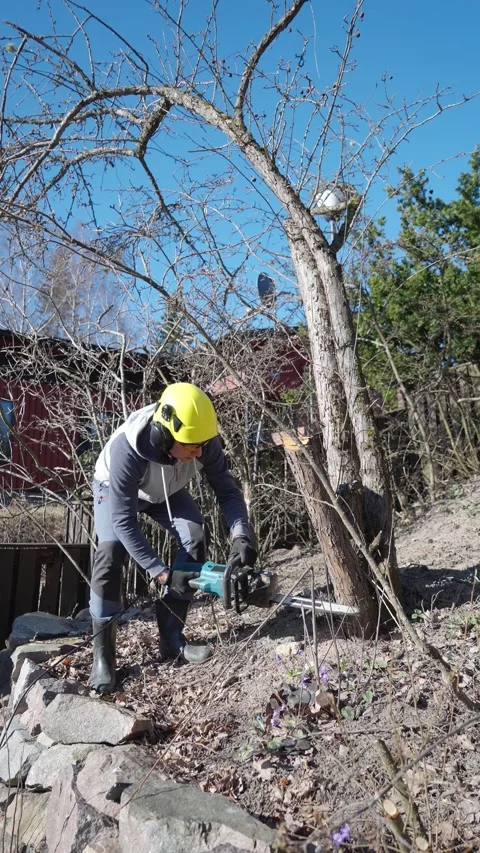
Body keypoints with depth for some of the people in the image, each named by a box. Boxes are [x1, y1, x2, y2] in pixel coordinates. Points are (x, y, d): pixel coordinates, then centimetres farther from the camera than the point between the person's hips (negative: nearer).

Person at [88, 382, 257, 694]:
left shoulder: (205, 442, -35)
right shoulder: (126, 450, -46)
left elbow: (228, 492, -24)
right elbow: (124, 523, -40)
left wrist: (241, 535, -41)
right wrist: (163, 574, -41)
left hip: (167, 490, 4)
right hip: (116, 488, -3)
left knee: (195, 538, -15)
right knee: (111, 551, -23)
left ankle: (172, 636, -4)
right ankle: (103, 653, -11)